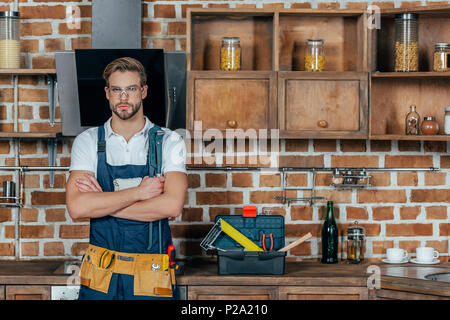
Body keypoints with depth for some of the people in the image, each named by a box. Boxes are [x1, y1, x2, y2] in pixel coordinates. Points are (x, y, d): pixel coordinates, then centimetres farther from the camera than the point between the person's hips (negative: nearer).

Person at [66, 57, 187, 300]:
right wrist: (139, 192, -13)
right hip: (100, 273, 1)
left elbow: (172, 205, -16)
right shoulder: (87, 141, 2)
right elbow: (76, 207, -12)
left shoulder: (168, 142, -1)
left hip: (152, 275, -1)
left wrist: (101, 202, -12)